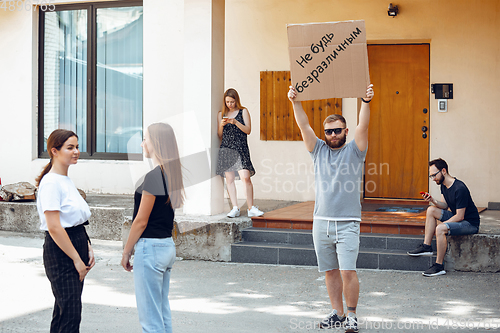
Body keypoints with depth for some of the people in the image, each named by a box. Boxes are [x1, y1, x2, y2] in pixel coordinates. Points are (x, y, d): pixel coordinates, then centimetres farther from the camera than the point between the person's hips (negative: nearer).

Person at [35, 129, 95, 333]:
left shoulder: (66, 180, 14)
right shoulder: (51, 182, -14)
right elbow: (54, 227, -20)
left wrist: (88, 249, 11)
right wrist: (77, 259, -17)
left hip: (75, 248, 9)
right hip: (60, 253, -9)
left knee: (63, 310, 13)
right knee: (71, 314, -9)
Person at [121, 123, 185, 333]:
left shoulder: (153, 176, -17)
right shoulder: (172, 174, 9)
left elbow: (141, 221, -15)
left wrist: (126, 251, -4)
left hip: (151, 247, -9)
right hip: (168, 245, 9)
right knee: (164, 312, 15)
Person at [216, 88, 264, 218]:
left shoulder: (243, 112, 7)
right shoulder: (221, 114, 15)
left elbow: (248, 130, 0)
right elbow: (220, 135, 16)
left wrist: (235, 122, -13)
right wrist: (221, 125, -4)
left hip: (240, 148, -3)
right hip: (226, 148, 3)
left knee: (245, 177, -14)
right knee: (229, 179, -3)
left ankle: (251, 208, -7)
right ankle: (235, 208, 0)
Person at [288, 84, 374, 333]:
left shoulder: (354, 151, 4)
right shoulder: (318, 150, 12)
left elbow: (363, 126, -11)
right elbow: (304, 126, 1)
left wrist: (366, 102, -25)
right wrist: (295, 101, -10)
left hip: (347, 223, -3)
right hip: (321, 221, 3)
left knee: (348, 271, -9)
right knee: (330, 271, 9)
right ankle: (337, 313, 19)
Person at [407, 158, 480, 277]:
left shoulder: (459, 189, -25)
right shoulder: (444, 185, 4)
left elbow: (460, 217, -24)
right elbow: (445, 205, 8)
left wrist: (439, 225, -19)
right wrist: (433, 201, -13)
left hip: (470, 223, -10)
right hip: (458, 218, 10)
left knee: (440, 229, -30)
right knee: (431, 210, 0)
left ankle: (439, 266, -22)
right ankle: (426, 246, -4)